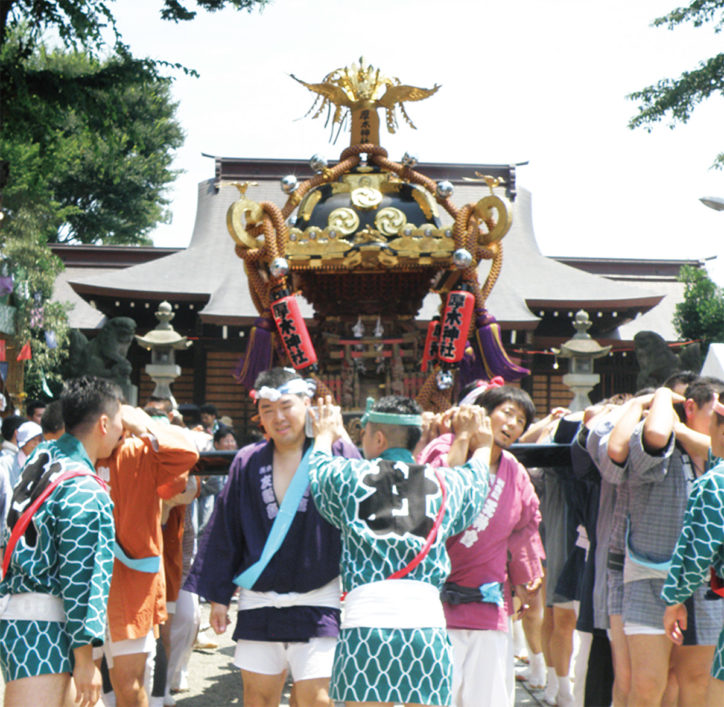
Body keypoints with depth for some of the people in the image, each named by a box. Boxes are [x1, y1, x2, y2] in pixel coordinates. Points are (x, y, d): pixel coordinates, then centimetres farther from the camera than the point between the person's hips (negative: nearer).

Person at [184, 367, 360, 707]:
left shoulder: (338, 452, -3)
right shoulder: (247, 462, 7)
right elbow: (224, 532, 11)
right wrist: (218, 596, 10)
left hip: (318, 603, -3)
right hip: (259, 602, 3)